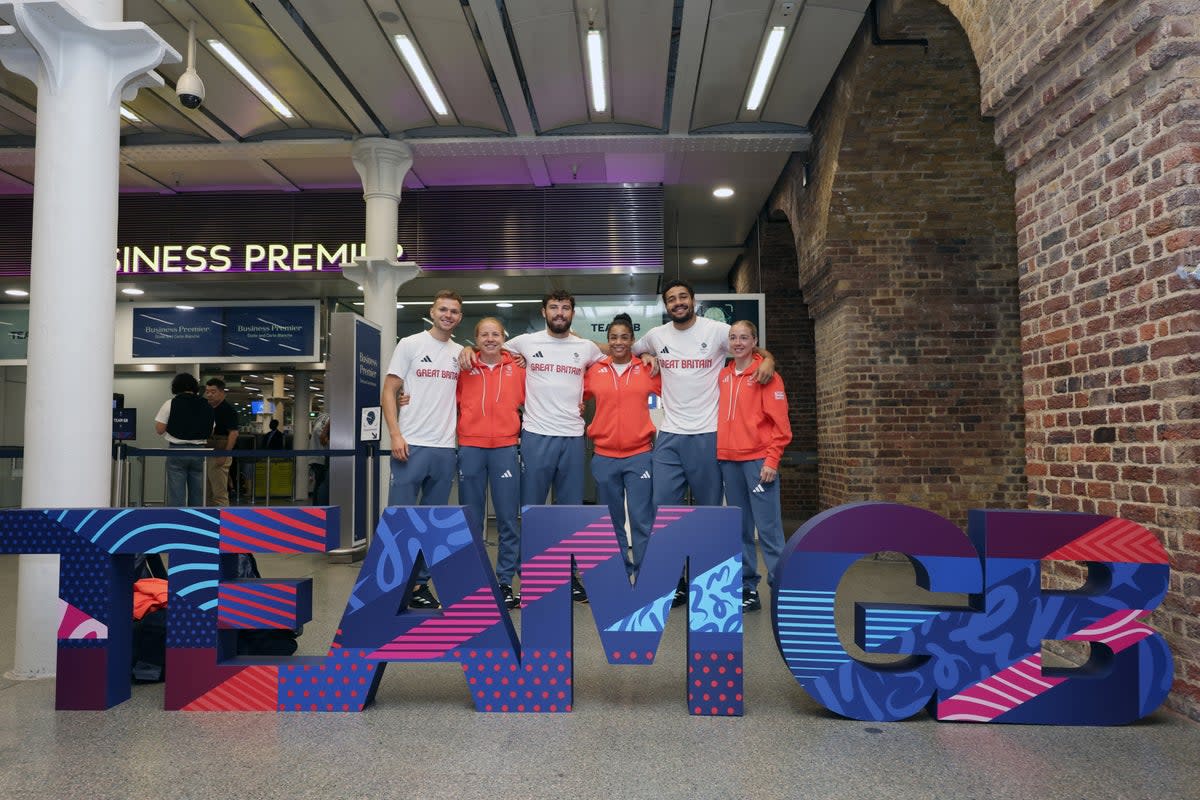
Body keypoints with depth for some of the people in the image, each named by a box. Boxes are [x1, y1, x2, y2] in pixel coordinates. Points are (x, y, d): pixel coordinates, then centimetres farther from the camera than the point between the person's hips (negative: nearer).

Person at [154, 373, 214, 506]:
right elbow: (211, 431, 8)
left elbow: (159, 429, -5)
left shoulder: (171, 404, -5)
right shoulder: (206, 406, 4)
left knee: (176, 494, -1)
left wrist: (172, 425, 13)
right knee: (197, 492, 10)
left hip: (177, 451, -3)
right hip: (199, 452, 3)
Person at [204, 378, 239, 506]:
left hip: (218, 455, -8)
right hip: (205, 455, 9)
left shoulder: (228, 410, -10)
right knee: (207, 492, 13)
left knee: (219, 493, -6)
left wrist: (224, 455, -23)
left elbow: (233, 433, -17)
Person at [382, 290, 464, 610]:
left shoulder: (460, 353, 12)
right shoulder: (410, 344, 1)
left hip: (446, 449, 5)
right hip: (412, 446, -4)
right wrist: (395, 435, -12)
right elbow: (388, 392, -3)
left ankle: (419, 584, 19)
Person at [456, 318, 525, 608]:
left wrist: (522, 428, 3)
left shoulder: (516, 367, 7)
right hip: (470, 448, 0)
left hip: (505, 449, 0)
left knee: (508, 520, 0)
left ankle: (505, 582, 10)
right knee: (471, 521, 6)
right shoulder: (464, 368, 7)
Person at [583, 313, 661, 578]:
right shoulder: (594, 370, 4)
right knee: (612, 521, 11)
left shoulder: (647, 369, 2)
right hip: (604, 457, 2)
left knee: (642, 520, -4)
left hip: (639, 455, -2)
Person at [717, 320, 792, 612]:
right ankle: (748, 588, 16)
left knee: (768, 527, -7)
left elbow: (780, 423, -8)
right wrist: (720, 452, 7)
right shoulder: (723, 376, 13)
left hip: (758, 460, -5)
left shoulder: (766, 375, -3)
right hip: (729, 461, 5)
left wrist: (771, 460, -13)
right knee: (741, 528, 9)